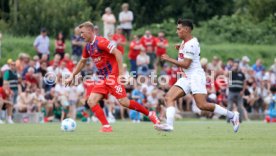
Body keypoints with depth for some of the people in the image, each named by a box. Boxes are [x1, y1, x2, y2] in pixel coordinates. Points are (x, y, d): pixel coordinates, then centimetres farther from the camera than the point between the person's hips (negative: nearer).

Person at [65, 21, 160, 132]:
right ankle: (106, 126, -7)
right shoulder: (88, 47, 11)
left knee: (123, 102, -15)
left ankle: (150, 114, 1)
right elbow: (82, 62, 27)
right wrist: (72, 76, 25)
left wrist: (121, 73, -24)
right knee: (91, 101, -7)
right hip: (103, 78, 8)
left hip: (113, 75, -8)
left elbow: (118, 53, -20)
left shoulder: (100, 42, -15)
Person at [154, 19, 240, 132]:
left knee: (202, 105, -18)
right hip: (186, 78, 10)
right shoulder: (185, 43, 16)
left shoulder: (191, 44, -15)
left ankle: (232, 115, -6)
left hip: (196, 76, -10)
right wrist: (180, 49, 13)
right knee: (169, 97, -7)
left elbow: (186, 64, -19)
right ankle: (169, 125, -17)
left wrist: (169, 59, -12)